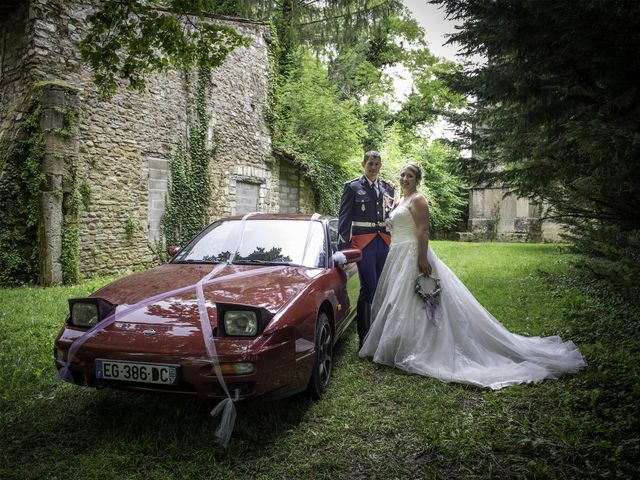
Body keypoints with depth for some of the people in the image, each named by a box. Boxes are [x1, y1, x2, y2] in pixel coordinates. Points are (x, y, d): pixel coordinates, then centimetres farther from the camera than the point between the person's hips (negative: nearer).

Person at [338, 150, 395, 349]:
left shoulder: (388, 188, 14)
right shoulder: (352, 187, 0)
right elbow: (344, 218, -4)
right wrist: (343, 247, -10)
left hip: (384, 243, 5)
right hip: (363, 243, -5)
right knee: (368, 290, -4)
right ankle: (364, 338, 8)